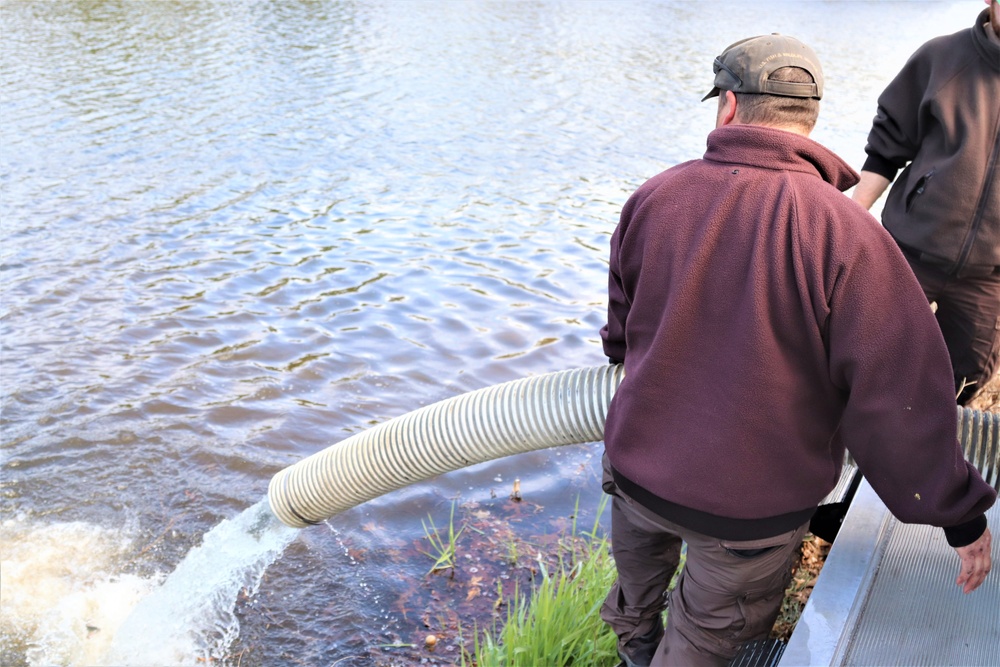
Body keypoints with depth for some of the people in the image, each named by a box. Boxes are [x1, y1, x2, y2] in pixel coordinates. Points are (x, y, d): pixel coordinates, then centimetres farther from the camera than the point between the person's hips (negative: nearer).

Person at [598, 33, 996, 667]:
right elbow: (901, 394, -20)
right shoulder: (847, 233, -23)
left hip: (638, 468, 5)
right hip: (754, 503, -4)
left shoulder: (656, 196, -10)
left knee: (643, 556, 35)